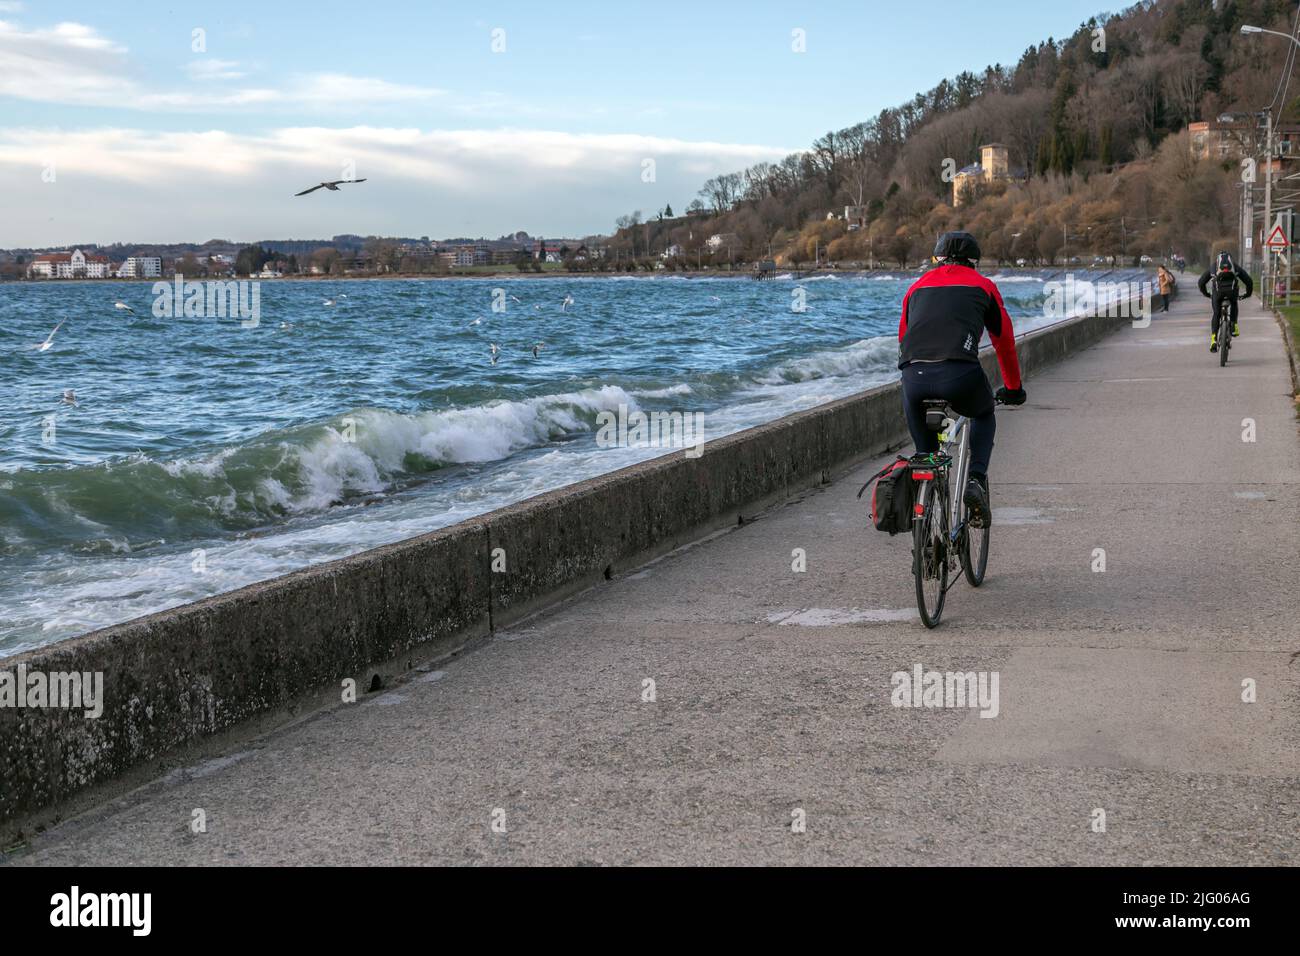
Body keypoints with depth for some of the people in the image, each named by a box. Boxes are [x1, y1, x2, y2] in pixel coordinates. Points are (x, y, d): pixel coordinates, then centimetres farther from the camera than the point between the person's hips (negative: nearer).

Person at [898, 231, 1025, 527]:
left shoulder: (918, 286, 30)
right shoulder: (982, 286, 23)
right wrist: (1013, 388, 43)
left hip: (914, 376, 2)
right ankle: (976, 479, 8)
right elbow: (1004, 340, 30)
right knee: (984, 416, 30)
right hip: (960, 374, -2)